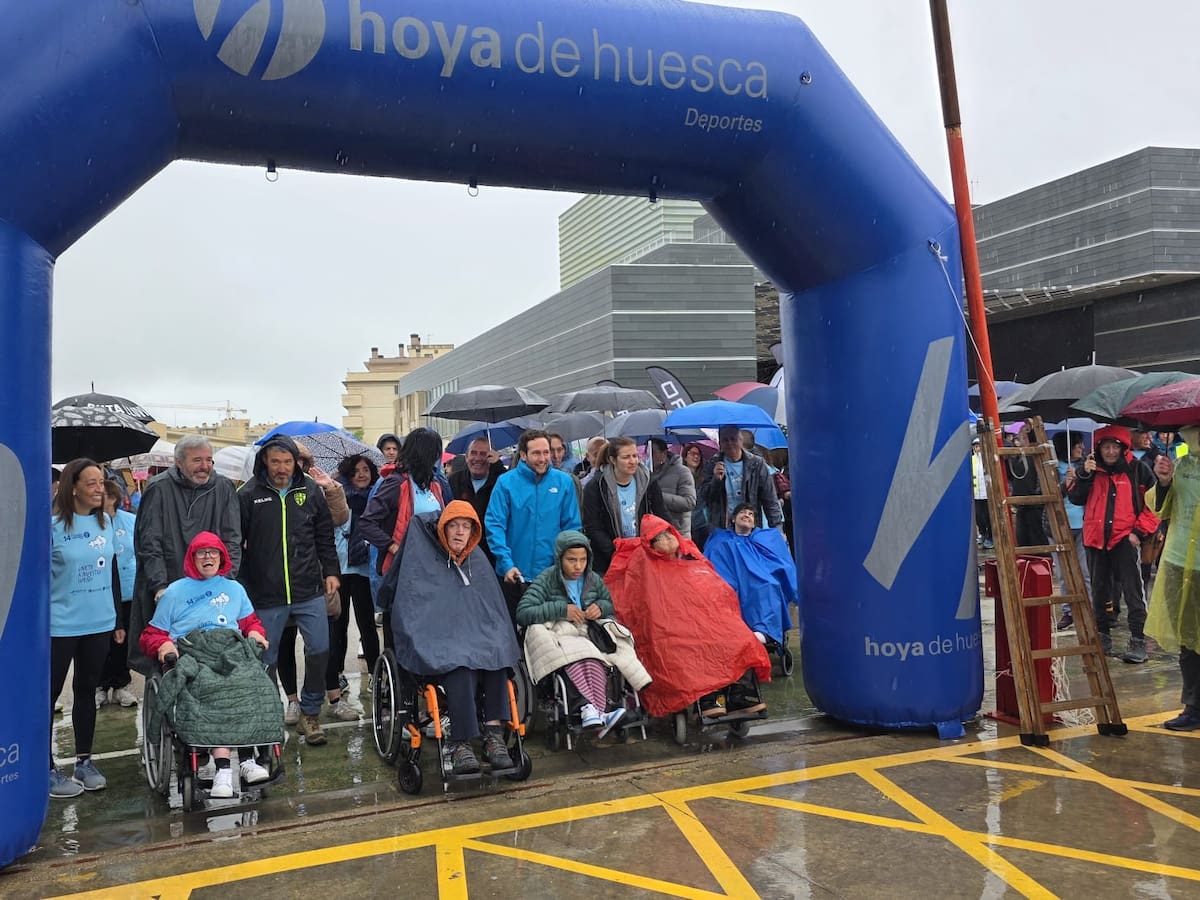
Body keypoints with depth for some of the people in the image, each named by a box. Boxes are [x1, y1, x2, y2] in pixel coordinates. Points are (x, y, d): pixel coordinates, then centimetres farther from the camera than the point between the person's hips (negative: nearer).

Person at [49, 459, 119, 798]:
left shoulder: (105, 522, 6)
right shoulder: (52, 525, -11)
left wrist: (117, 619, 15)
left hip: (99, 623, 5)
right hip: (60, 626, -5)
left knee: (87, 691, 15)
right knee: (49, 694, 5)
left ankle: (84, 760, 26)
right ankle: (47, 769, 15)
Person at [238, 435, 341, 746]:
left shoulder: (311, 491, 4)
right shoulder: (248, 495, -3)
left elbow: (325, 535, 12)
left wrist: (331, 571, 7)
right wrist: (240, 586, -1)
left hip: (309, 591, 2)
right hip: (265, 595, -2)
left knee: (320, 650, 1)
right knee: (266, 660, 8)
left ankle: (309, 714, 19)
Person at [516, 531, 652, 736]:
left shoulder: (594, 580, 13)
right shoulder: (546, 581, -2)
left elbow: (610, 604, 30)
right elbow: (522, 613, -12)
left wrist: (600, 607, 3)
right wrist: (561, 609, -18)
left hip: (588, 634, 3)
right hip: (557, 635, -3)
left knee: (593, 661, -36)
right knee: (574, 659, -40)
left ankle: (592, 710, -51)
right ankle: (600, 709, -52)